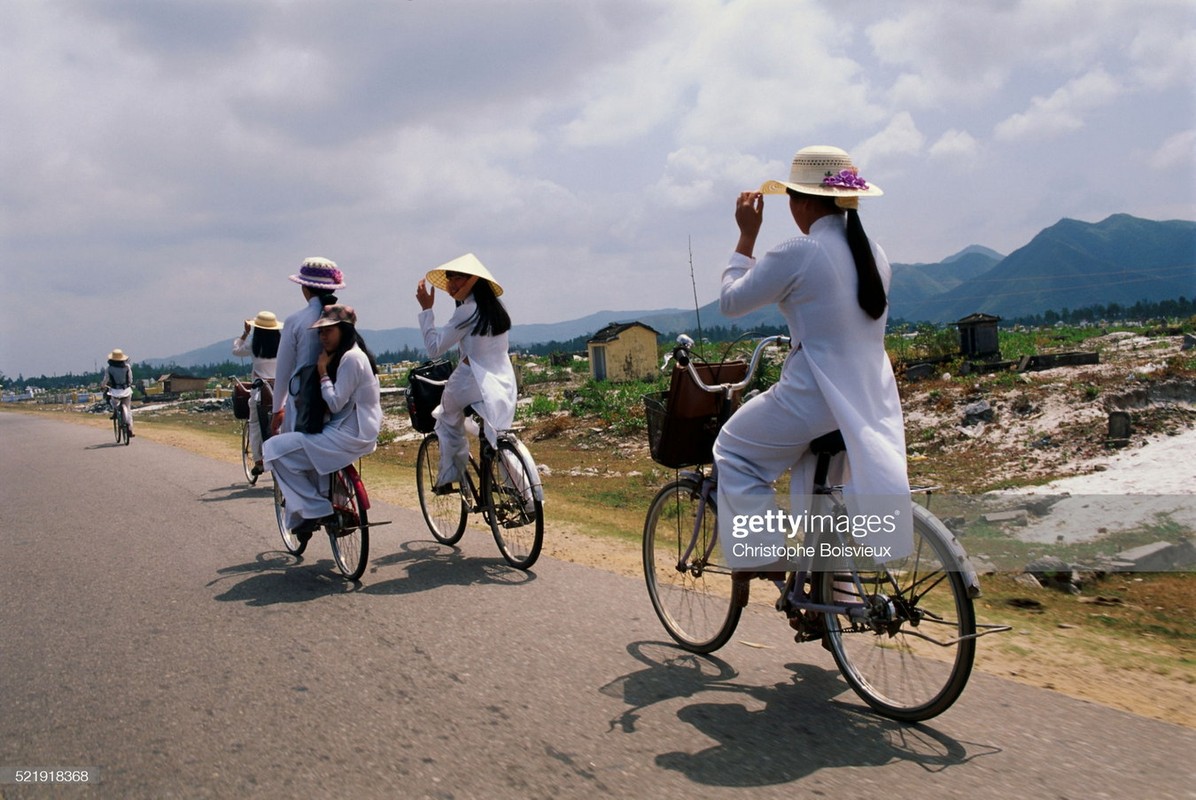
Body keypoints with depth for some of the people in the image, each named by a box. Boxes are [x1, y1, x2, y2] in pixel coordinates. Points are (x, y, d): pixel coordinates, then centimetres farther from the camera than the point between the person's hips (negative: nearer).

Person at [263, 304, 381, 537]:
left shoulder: (351, 358, -16)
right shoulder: (345, 356, 16)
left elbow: (335, 403, -18)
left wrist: (323, 373, -9)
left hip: (349, 435, -11)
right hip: (358, 432, 11)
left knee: (275, 448, -12)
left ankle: (316, 509, -9)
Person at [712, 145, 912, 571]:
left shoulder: (797, 253, -16)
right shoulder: (874, 253, 7)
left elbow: (730, 301, -5)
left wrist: (746, 235, 2)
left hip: (817, 400, -8)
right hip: (873, 404, 8)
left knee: (733, 451, 15)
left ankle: (764, 553, 12)